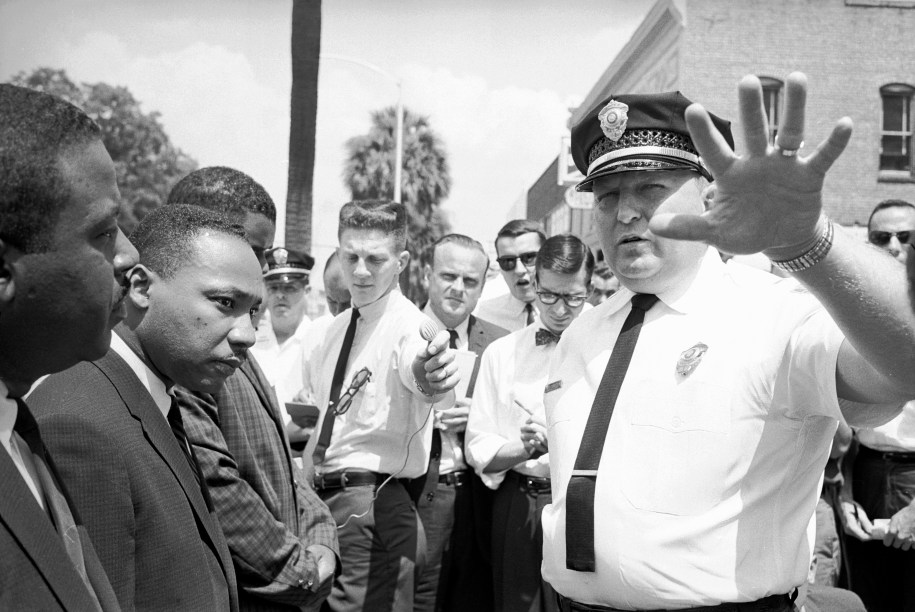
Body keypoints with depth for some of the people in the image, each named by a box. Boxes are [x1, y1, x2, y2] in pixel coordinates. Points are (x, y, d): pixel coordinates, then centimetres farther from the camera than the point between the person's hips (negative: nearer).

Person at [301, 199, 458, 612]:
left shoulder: (407, 322, -12)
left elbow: (419, 374, -36)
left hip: (373, 505, -7)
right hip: (322, 498, 8)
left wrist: (429, 376, -57)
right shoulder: (337, 328, 13)